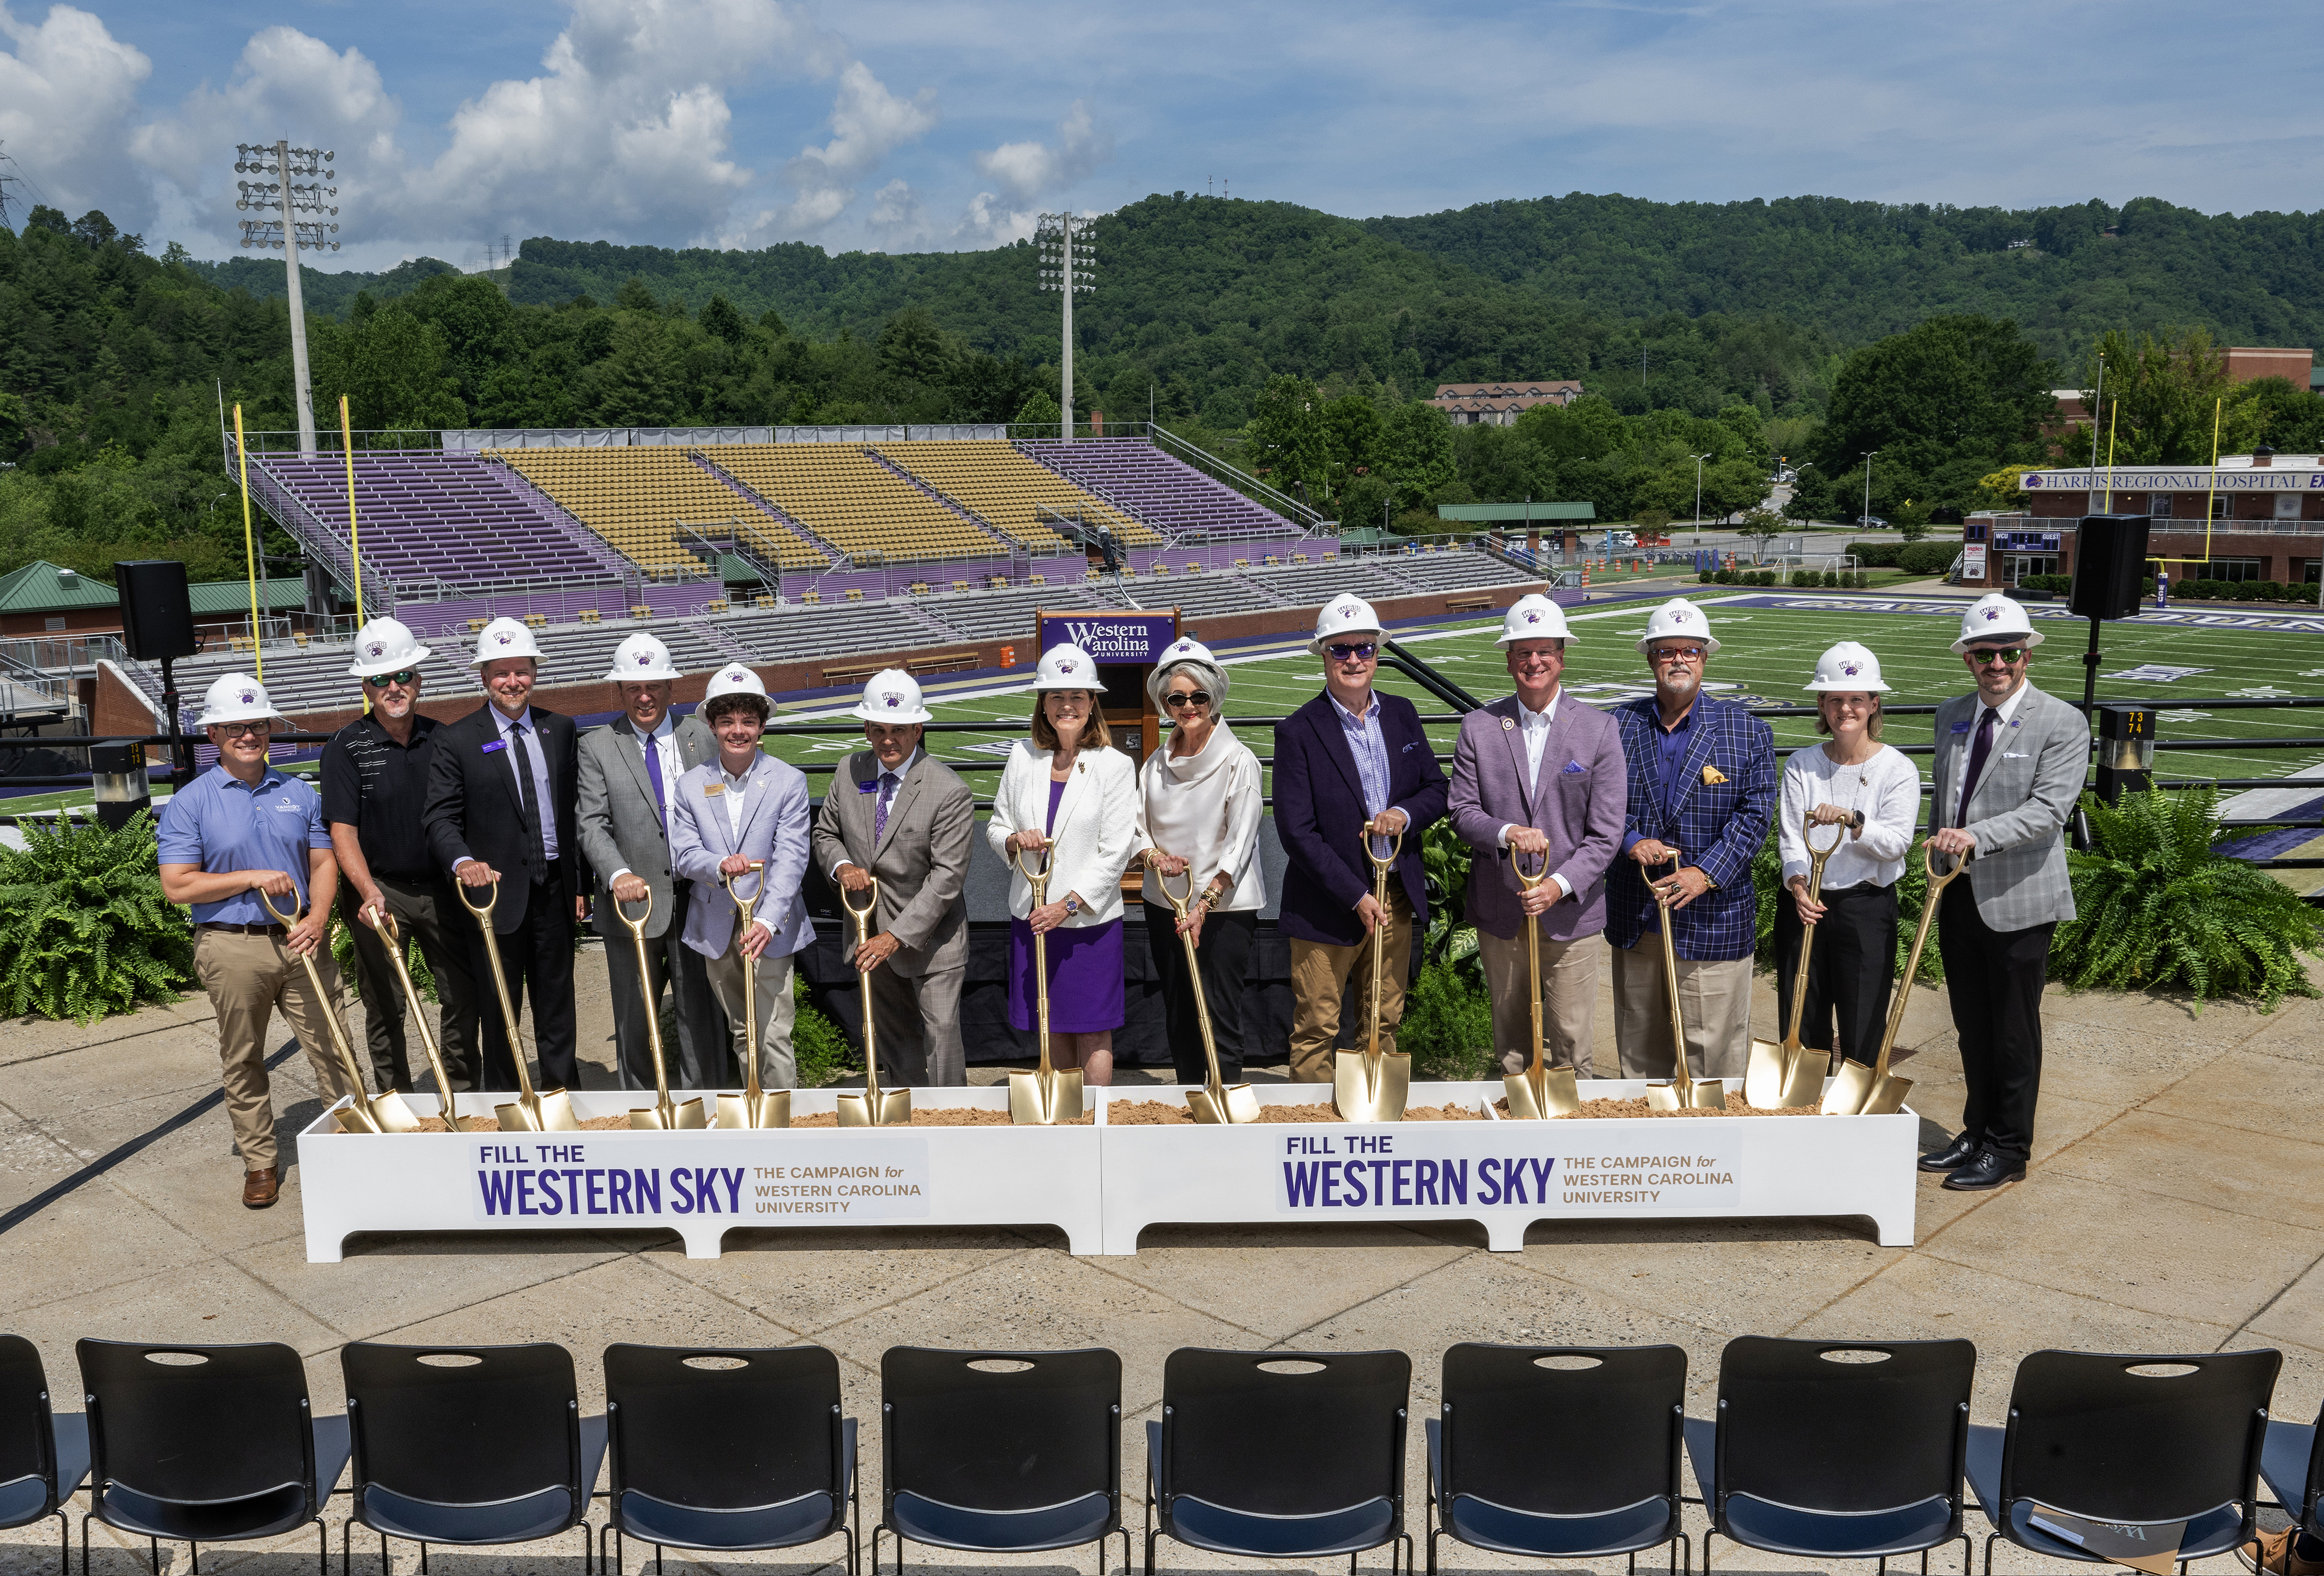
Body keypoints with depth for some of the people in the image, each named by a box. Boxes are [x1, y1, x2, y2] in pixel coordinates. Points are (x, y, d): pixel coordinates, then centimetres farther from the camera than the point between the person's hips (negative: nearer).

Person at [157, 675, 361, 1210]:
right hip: (233, 949, -2)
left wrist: (318, 916, -7)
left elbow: (323, 862, 10)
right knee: (242, 1063, 8)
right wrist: (252, 878, -13)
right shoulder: (190, 804, -2)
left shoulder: (298, 794, 9)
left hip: (300, 941, 2)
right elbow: (177, 885, -7)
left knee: (331, 1047, 3)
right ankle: (260, 1161, 20)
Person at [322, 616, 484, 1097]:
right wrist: (368, 891, -25)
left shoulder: (441, 739, 5)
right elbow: (342, 830, -11)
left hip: (442, 889, 3)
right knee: (385, 1007, 5)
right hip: (380, 891, -3)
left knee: (465, 995, 5)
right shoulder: (346, 747, -5)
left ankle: (463, 1094, 20)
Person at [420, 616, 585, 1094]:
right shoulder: (456, 740, -3)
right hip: (496, 890, -3)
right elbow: (440, 817, -8)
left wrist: (581, 883, 8)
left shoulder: (560, 729, 8)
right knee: (499, 1008, 5)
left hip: (555, 889, 3)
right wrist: (463, 862, -29)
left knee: (557, 1005, 13)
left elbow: (574, 808, 10)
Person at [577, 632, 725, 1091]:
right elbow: (592, 824, -6)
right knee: (635, 1023, 11)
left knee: (702, 1019, 3)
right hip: (633, 902, 0)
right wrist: (618, 875, -23)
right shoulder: (597, 747, 2)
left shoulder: (701, 736, 6)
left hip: (697, 901, 0)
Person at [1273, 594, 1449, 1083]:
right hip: (1328, 906, -5)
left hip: (1396, 896, 5)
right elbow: (1296, 832, -14)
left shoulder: (1402, 715, 6)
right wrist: (1356, 897, -17)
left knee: (1384, 1021, 16)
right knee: (1316, 1029, 3)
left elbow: (1436, 789, 12)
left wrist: (1405, 814, -12)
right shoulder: (1298, 732, -11)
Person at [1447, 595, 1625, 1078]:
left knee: (1572, 1043, 2)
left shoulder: (1598, 729, -2)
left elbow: (1606, 831, -5)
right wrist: (1506, 833, -20)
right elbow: (1462, 812, 1)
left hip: (1570, 910, -1)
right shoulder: (1478, 728, 2)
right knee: (1511, 1043, 13)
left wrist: (1560, 884, -17)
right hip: (1499, 913, 2)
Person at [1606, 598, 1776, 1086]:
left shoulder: (1746, 732, 1)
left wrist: (1707, 872, -17)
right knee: (1638, 1046, 13)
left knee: (1715, 1051, 0)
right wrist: (1630, 840, -13)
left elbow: (1755, 812, -5)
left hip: (1712, 914, -2)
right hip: (1635, 914, 2)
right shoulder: (1620, 725, 7)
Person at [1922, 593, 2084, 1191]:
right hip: (1959, 896, 6)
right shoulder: (1950, 716, 10)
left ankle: (2008, 1150, 17)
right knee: (1972, 1028, 16)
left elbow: (2048, 810, -20)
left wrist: (1976, 837, -31)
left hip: (2018, 900, -6)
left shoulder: (2062, 724, -10)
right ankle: (1977, 1133, 30)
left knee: (2014, 1031, 4)